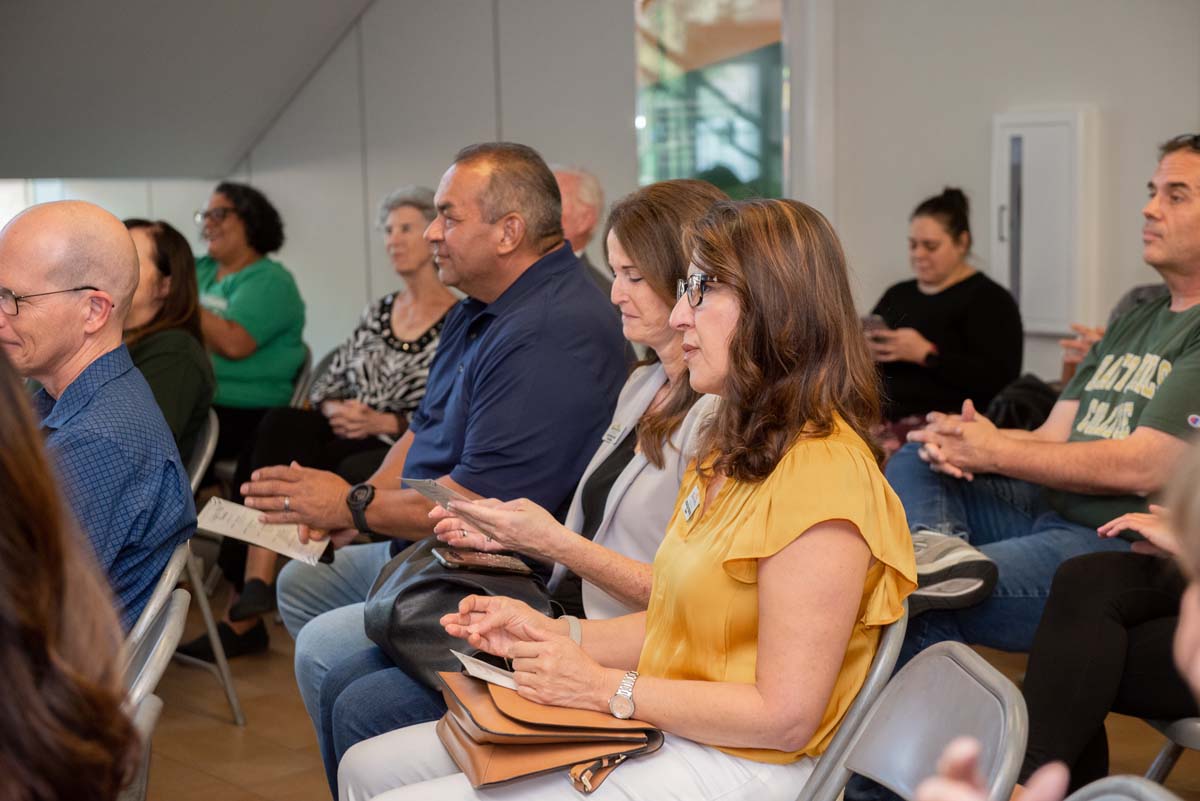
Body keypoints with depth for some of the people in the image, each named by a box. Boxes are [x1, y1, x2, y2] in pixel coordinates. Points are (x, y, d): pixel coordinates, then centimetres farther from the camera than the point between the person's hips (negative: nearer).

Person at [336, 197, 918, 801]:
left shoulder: (821, 474, -20)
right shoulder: (733, 448, 14)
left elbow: (784, 716, -22)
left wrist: (603, 688, -15)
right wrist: (551, 635, 2)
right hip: (654, 728, 10)